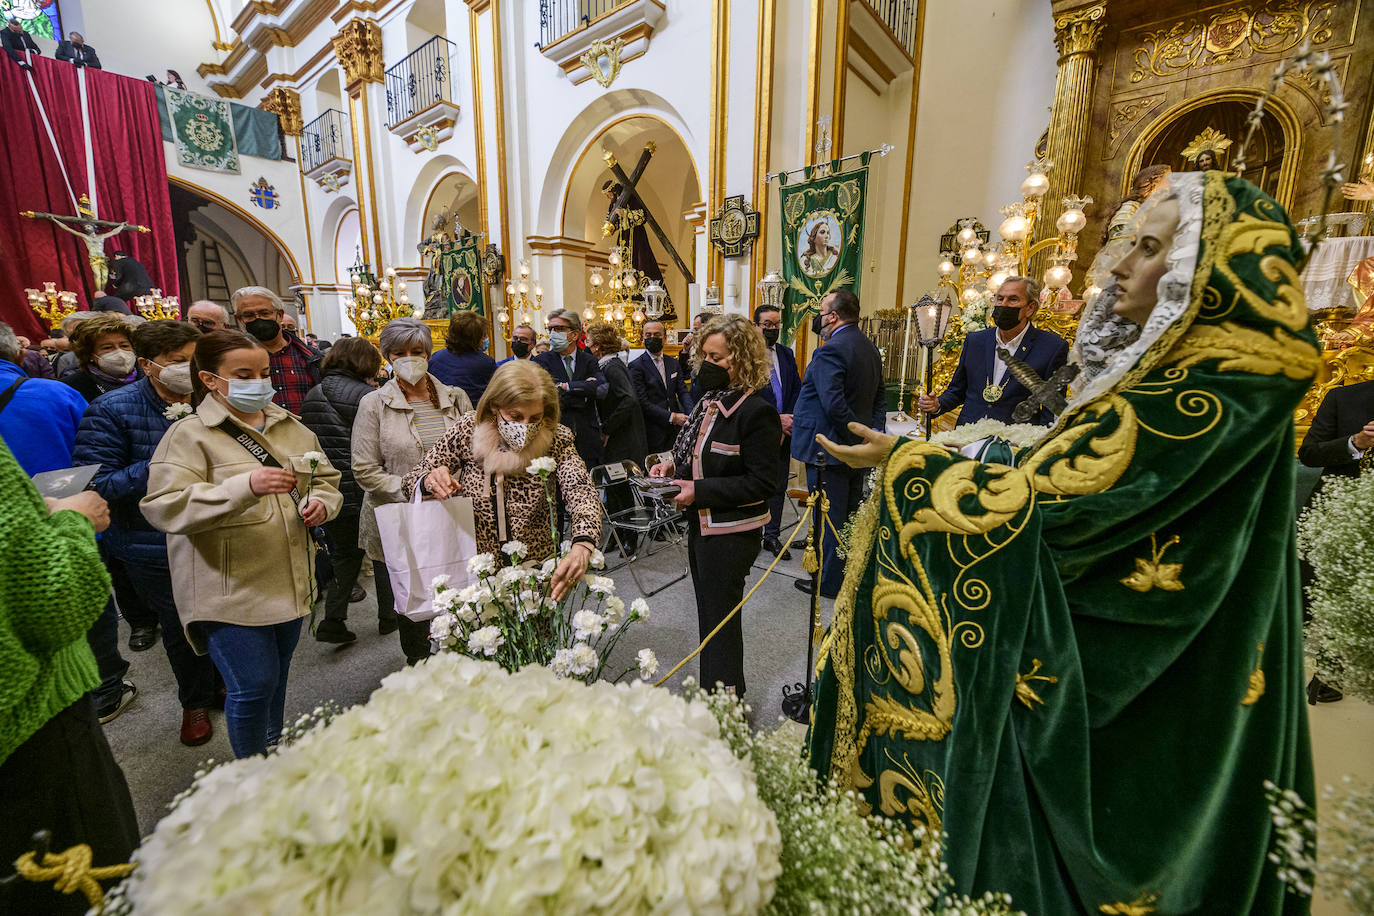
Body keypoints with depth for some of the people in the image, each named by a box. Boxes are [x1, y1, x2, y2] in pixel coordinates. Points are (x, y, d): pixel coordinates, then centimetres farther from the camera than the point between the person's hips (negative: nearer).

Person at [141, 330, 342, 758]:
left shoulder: (291, 427, 8)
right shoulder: (189, 435, -9)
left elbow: (326, 477, 18)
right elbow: (164, 507, -20)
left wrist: (322, 502, -5)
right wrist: (245, 487, -33)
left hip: (290, 583, 6)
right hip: (229, 590, -5)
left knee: (277, 677, 20)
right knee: (253, 686, -3)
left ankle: (274, 751, 42)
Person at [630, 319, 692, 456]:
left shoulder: (674, 363, 12)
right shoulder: (636, 366, -7)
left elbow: (682, 392, 6)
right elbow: (642, 402, -14)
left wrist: (691, 415, -14)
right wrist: (672, 417, -18)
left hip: (675, 429, 5)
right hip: (653, 432, -5)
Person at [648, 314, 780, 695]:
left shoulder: (757, 411, -19)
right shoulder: (709, 401, 7)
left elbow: (761, 482, -21)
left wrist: (699, 491, -24)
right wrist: (674, 467, 0)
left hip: (731, 533, -9)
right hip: (700, 525, 9)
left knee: (720, 619, 6)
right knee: (709, 612, 22)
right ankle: (722, 693, 41)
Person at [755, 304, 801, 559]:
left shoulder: (787, 353, 10)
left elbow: (797, 390, 10)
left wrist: (788, 420, -5)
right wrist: (776, 419, -17)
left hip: (783, 432, 6)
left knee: (778, 487, 13)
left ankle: (772, 536, 26)